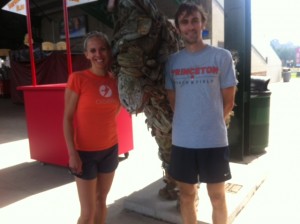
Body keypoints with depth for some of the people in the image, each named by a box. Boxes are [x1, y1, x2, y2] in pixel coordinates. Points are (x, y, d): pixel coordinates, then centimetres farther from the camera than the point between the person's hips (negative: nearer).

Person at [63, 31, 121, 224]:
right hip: (85, 151, -4)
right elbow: (67, 118, -10)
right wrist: (72, 153, -15)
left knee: (101, 201, 18)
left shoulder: (115, 80, 2)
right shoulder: (78, 78, -12)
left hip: (110, 149, 5)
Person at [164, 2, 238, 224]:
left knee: (217, 196, 13)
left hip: (214, 140, -2)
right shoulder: (172, 61, 4)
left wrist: (212, 123, 4)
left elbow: (229, 100, 1)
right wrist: (187, 123, 5)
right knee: (187, 194, 17)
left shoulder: (222, 56, -4)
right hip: (182, 140, 3)